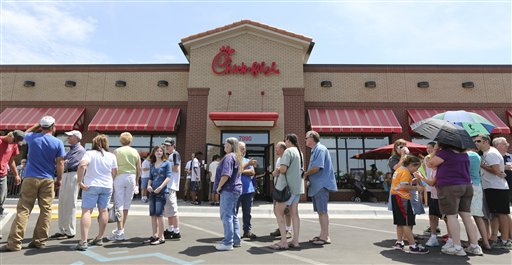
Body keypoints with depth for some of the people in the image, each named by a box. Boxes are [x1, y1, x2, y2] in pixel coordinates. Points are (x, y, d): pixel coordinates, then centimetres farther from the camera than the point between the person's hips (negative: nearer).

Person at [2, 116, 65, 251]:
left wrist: (38, 126, 29)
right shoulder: (58, 143, -3)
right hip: (48, 180, -1)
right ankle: (39, 241, 7)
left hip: (30, 178, 1)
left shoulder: (32, 138, 1)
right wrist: (59, 179, 5)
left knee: (23, 210, 3)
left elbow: (26, 133, 28)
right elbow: (60, 163, -4)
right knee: (46, 210, 5)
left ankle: (14, 242, 0)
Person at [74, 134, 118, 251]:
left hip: (91, 186, -3)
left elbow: (82, 165, -22)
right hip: (107, 186, 4)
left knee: (86, 211, -4)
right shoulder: (111, 156, 5)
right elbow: (115, 173, 6)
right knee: (103, 211, 14)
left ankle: (83, 241, -13)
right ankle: (99, 238, 24)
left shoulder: (90, 153, -4)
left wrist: (79, 181, -16)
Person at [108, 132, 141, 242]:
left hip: (119, 177, -3)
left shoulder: (117, 151, -1)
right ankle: (121, 229, 21)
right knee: (126, 205, 11)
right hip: (132, 177, 3)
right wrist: (136, 182, 17)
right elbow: (139, 169, 8)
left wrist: (112, 180, 1)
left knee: (119, 204, -3)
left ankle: (120, 232, -8)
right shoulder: (135, 152, 7)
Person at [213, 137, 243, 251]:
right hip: (236, 189, 10)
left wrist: (219, 186, -13)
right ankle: (236, 240, 21)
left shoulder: (229, 157, -14)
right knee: (233, 215, 15)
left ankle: (228, 243, -2)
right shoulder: (237, 157, 16)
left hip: (228, 190, -10)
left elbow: (226, 174, -24)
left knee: (226, 215, -5)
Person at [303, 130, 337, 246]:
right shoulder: (315, 150, 17)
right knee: (320, 211, 14)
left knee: (322, 211, -4)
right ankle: (323, 235, 22)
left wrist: (305, 174, -7)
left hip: (321, 185, -10)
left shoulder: (320, 149, -13)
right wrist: (307, 176, 6)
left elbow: (316, 168, -21)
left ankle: (325, 236, 3)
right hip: (317, 185, 10)